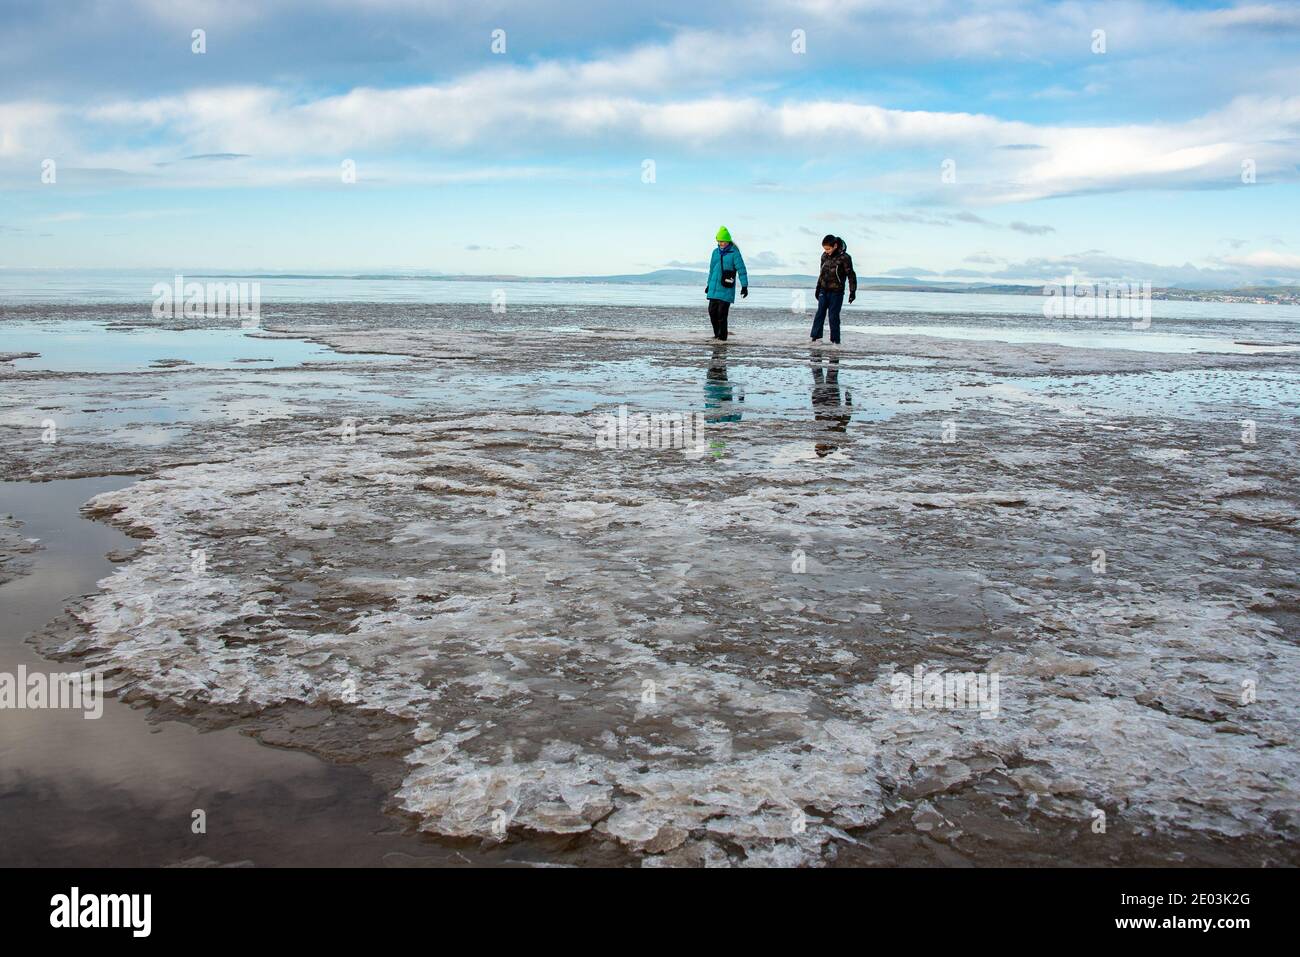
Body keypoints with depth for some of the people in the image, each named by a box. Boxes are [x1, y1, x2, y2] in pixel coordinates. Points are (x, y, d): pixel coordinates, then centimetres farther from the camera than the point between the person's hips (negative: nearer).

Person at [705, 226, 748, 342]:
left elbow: (741, 269, -11)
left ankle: (722, 337, 2)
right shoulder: (716, 252, 11)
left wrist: (744, 286, -16)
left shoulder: (734, 253, -7)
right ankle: (717, 334, 17)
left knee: (722, 313, -9)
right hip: (714, 288, 6)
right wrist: (709, 284, 28)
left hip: (726, 289, -6)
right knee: (712, 311, 4)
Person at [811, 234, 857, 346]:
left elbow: (851, 275, -7)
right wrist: (818, 288, 20)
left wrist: (852, 291, -9)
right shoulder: (824, 256, 5)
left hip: (836, 292, -5)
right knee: (820, 313, -1)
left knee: (833, 316, -3)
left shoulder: (844, 257, -12)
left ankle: (835, 340, 6)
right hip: (824, 291, 5)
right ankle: (816, 337, 0)